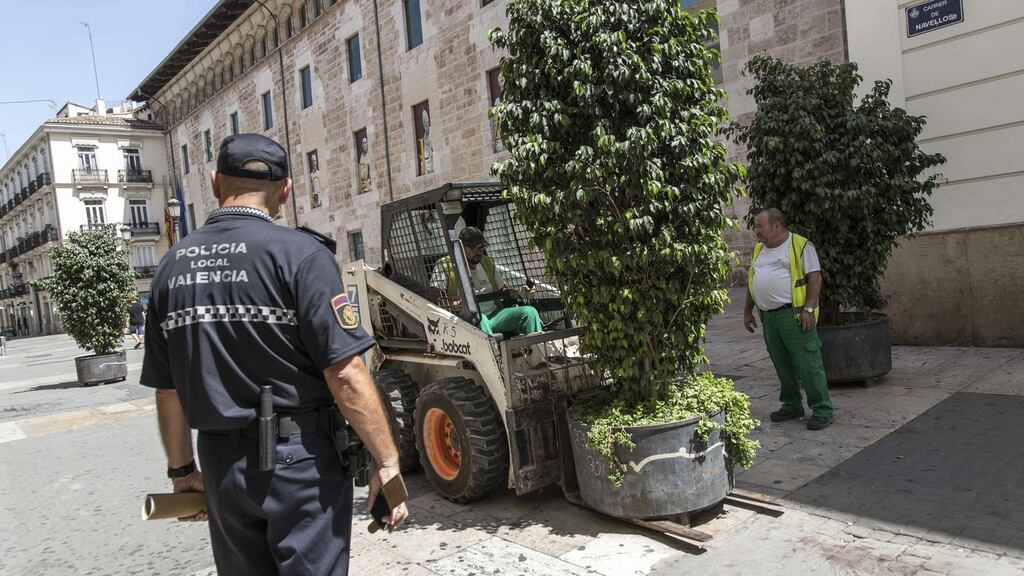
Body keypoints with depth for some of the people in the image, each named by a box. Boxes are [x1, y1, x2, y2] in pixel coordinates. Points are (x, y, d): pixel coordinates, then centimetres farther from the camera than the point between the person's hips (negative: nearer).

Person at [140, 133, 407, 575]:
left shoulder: (173, 265, 4)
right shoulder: (299, 253, -13)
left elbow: (167, 388, 9)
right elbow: (345, 374, -19)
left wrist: (182, 469, 21)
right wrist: (387, 462, -11)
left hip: (220, 463, 6)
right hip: (299, 458, -5)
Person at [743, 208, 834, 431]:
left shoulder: (800, 245, -5)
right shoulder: (759, 249, 17)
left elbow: (814, 277, -9)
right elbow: (752, 281, 22)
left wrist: (809, 309, -17)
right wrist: (748, 311, 19)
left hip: (794, 314, -7)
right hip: (768, 317, 7)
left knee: (808, 364, -5)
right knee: (782, 365, 13)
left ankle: (822, 410, 3)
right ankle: (792, 405, 24)